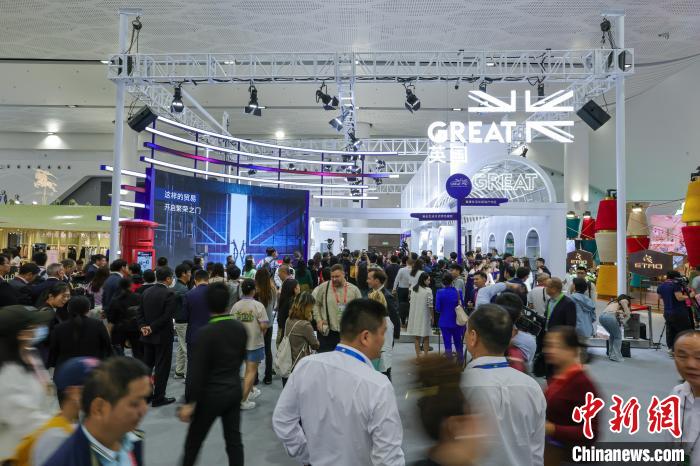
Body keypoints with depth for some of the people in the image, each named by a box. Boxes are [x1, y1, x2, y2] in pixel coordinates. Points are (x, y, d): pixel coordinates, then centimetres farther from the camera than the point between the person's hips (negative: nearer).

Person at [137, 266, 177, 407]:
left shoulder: (146, 292, 6)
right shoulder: (170, 294, -16)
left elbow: (140, 312, 5)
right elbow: (167, 316, -20)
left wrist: (143, 326, -4)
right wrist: (152, 328, -13)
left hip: (148, 335, 7)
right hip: (163, 336, -7)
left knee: (147, 364, 17)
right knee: (162, 367, 3)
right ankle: (158, 398, 9)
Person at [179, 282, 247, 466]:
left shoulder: (206, 332, -20)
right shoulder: (240, 328, -3)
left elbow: (197, 371, -19)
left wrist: (190, 403, -12)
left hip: (212, 394, -5)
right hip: (234, 390, 5)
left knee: (194, 440, 14)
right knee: (234, 439, 12)